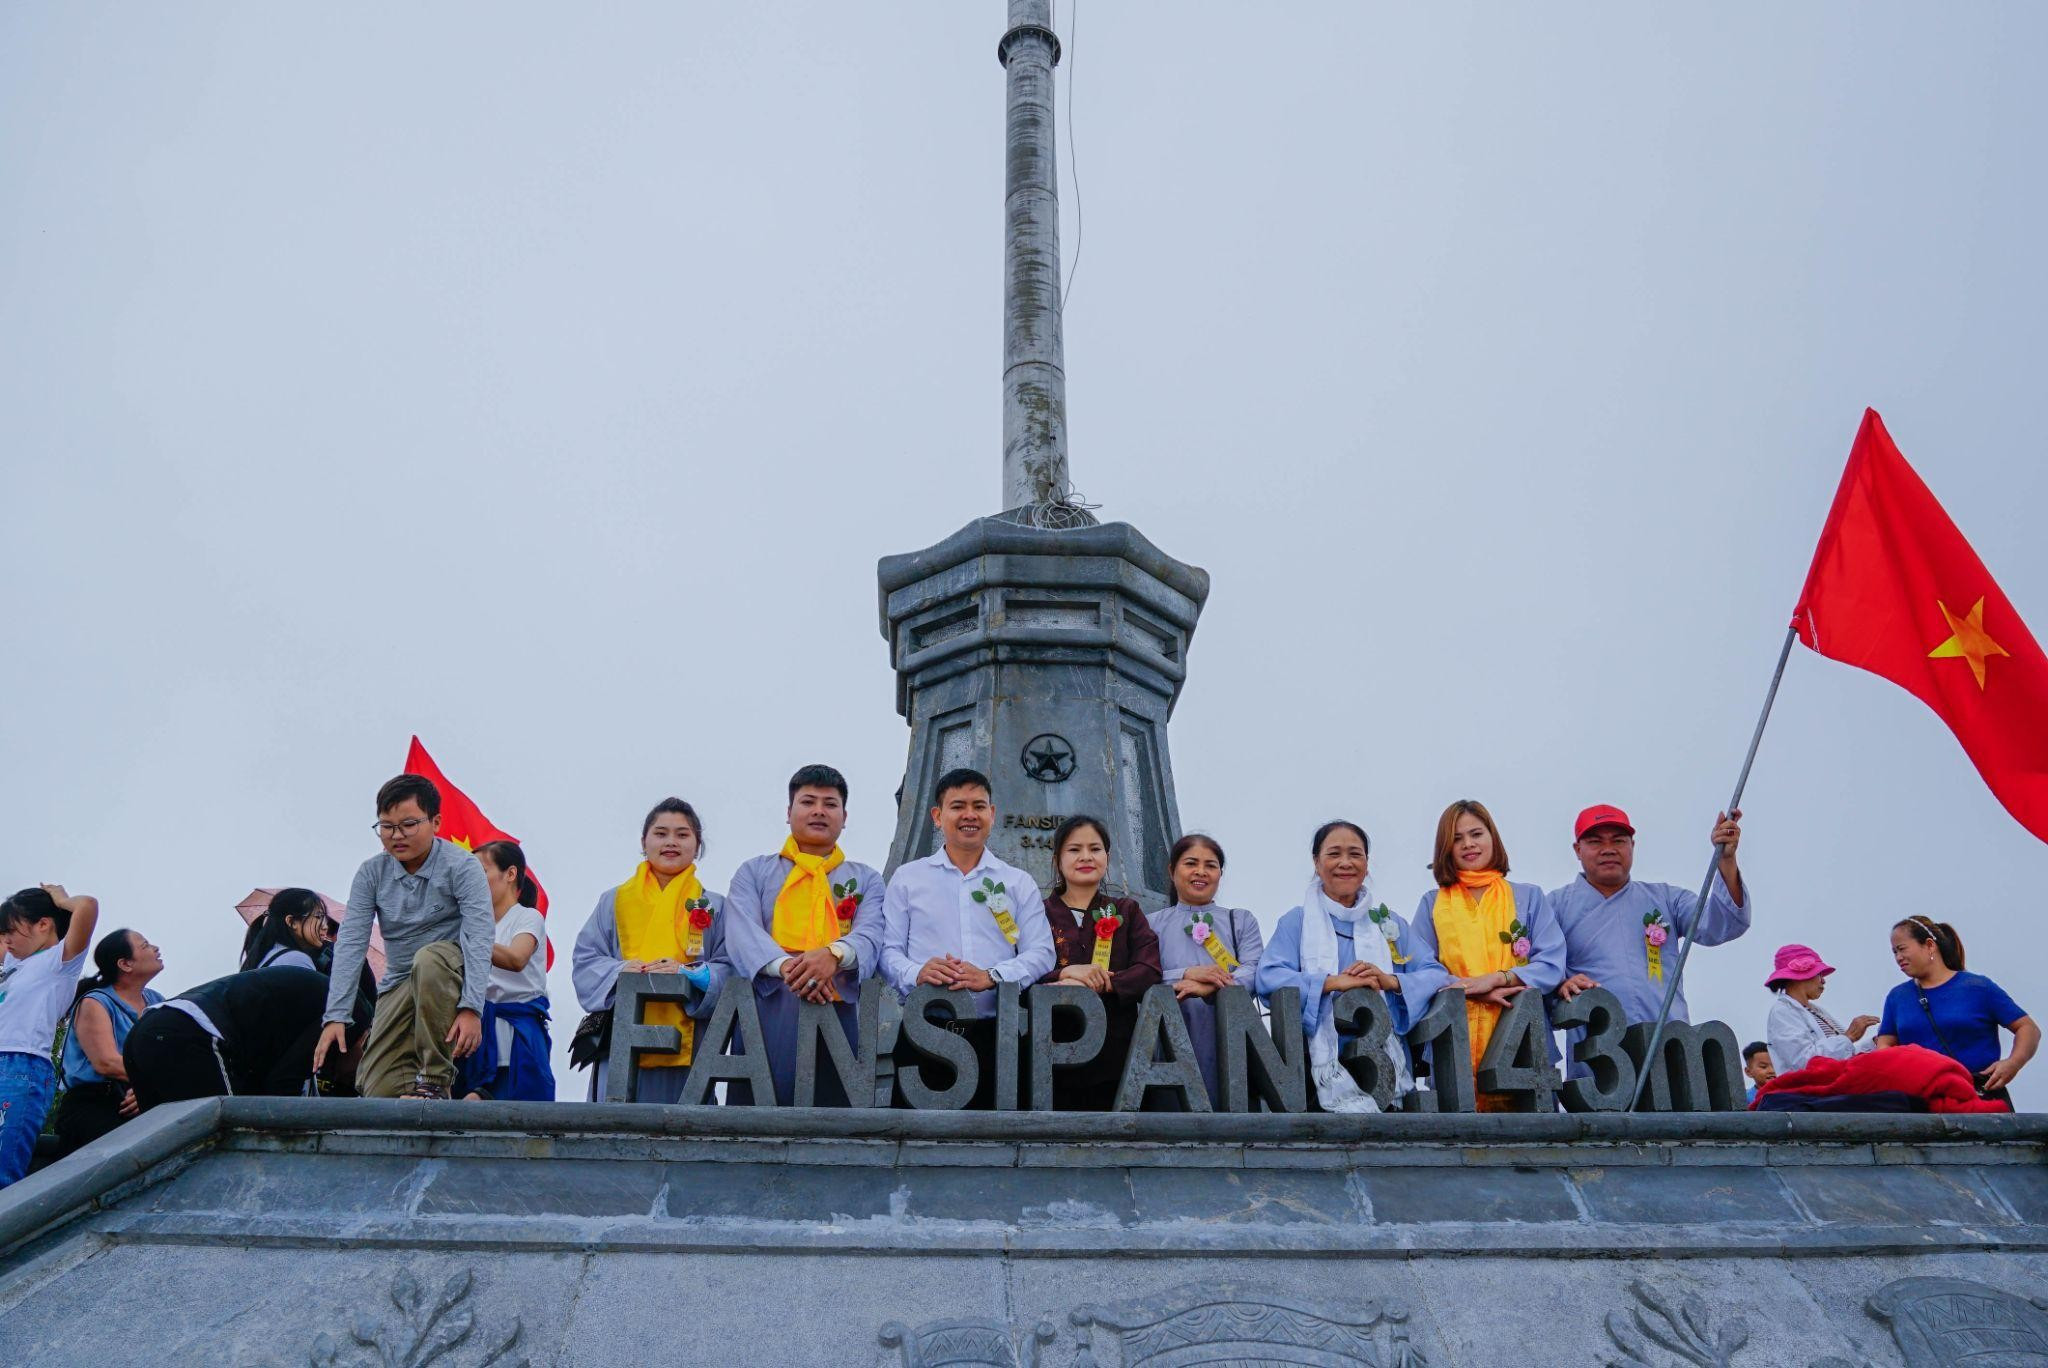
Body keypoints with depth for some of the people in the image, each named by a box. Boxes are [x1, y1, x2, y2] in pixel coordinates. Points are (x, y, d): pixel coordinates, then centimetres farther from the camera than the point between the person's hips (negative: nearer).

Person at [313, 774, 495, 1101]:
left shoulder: (462, 867, -14)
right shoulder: (371, 873, -2)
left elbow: (478, 939, -22)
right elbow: (350, 944, -7)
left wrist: (471, 1008, -34)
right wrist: (336, 1016, -17)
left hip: (450, 971, -3)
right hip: (399, 984, 4)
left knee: (428, 958, -39)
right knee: (378, 1090, -12)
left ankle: (435, 1081, -29)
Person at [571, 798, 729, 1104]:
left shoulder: (714, 906, 13)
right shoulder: (614, 901, 16)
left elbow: (730, 969, 3)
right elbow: (584, 959, 8)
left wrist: (689, 974, -16)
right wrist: (617, 971, -13)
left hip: (686, 1044, 0)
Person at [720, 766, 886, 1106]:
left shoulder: (867, 879, 19)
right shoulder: (754, 872, 17)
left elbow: (870, 936, 1)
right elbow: (742, 931, -1)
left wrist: (833, 955, -23)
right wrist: (785, 965, -22)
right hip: (765, 1016, 0)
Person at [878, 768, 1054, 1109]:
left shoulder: (1019, 883, 15)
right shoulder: (907, 877, 13)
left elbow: (1040, 953, 3)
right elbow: (888, 950, 4)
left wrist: (991, 976, -14)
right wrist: (917, 973, -17)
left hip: (994, 1030, 1)